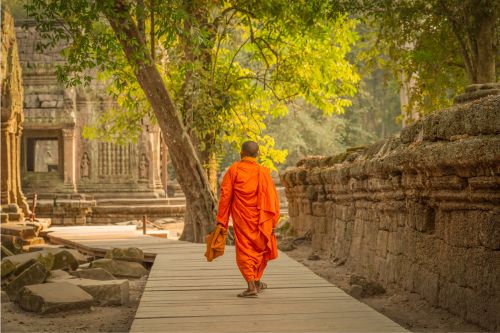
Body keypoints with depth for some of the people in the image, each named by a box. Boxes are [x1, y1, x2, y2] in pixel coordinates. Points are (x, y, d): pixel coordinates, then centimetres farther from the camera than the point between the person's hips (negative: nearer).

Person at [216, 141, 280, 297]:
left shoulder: (233, 170, -6)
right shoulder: (263, 172, -6)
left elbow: (225, 196, -6)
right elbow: (271, 198, -6)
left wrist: (221, 220, 0)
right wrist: (273, 222, 1)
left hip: (241, 220, -1)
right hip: (259, 219, 1)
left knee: (244, 251, 3)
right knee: (260, 249, 20)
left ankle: (251, 286, -12)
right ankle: (257, 282, 32)